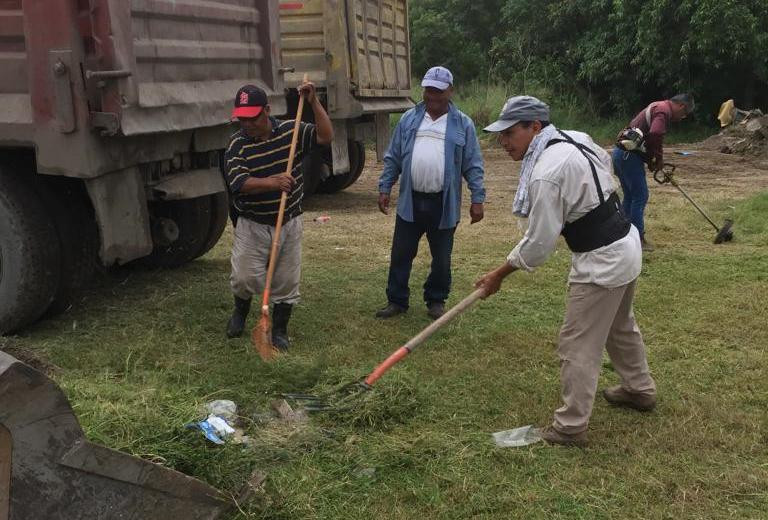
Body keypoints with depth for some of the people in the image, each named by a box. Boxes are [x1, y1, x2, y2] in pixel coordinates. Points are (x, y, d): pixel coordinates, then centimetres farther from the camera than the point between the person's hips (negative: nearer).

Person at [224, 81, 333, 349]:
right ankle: (240, 311, 29)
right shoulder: (237, 144, -9)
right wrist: (273, 182, -37)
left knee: (286, 281, 7)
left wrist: (313, 102, -15)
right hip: (252, 225, -2)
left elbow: (326, 136, -6)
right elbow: (239, 183, -22)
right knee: (244, 277, -5)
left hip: (289, 222, 2)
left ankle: (279, 330, 26)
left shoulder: (291, 130, -2)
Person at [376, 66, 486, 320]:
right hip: (410, 201, 2)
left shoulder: (463, 124, 2)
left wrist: (477, 199, -5)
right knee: (401, 255, 6)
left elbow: (473, 166, 1)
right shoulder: (409, 119, 8)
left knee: (441, 258, 9)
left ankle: (436, 301, 26)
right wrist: (384, 188, 5)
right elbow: (393, 158, 10)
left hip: (444, 204, -2)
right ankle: (396, 301, 18)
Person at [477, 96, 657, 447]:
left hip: (601, 261, -10)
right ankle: (640, 390, 48)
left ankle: (570, 427, 12)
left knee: (578, 346, 1)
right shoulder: (576, 139, 2)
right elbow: (604, 161, 22)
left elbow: (538, 243, -20)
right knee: (620, 326, 29)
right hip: (626, 242, 10)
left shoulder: (545, 175, -25)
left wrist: (499, 274, -8)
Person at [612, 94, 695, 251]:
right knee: (640, 196, -3)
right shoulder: (665, 110, -11)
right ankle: (638, 239, 2)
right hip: (629, 155, -10)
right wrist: (659, 158, -11)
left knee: (630, 196, 17)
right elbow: (655, 134, -26)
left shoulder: (656, 107, 21)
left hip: (620, 152, 10)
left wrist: (650, 159, 16)